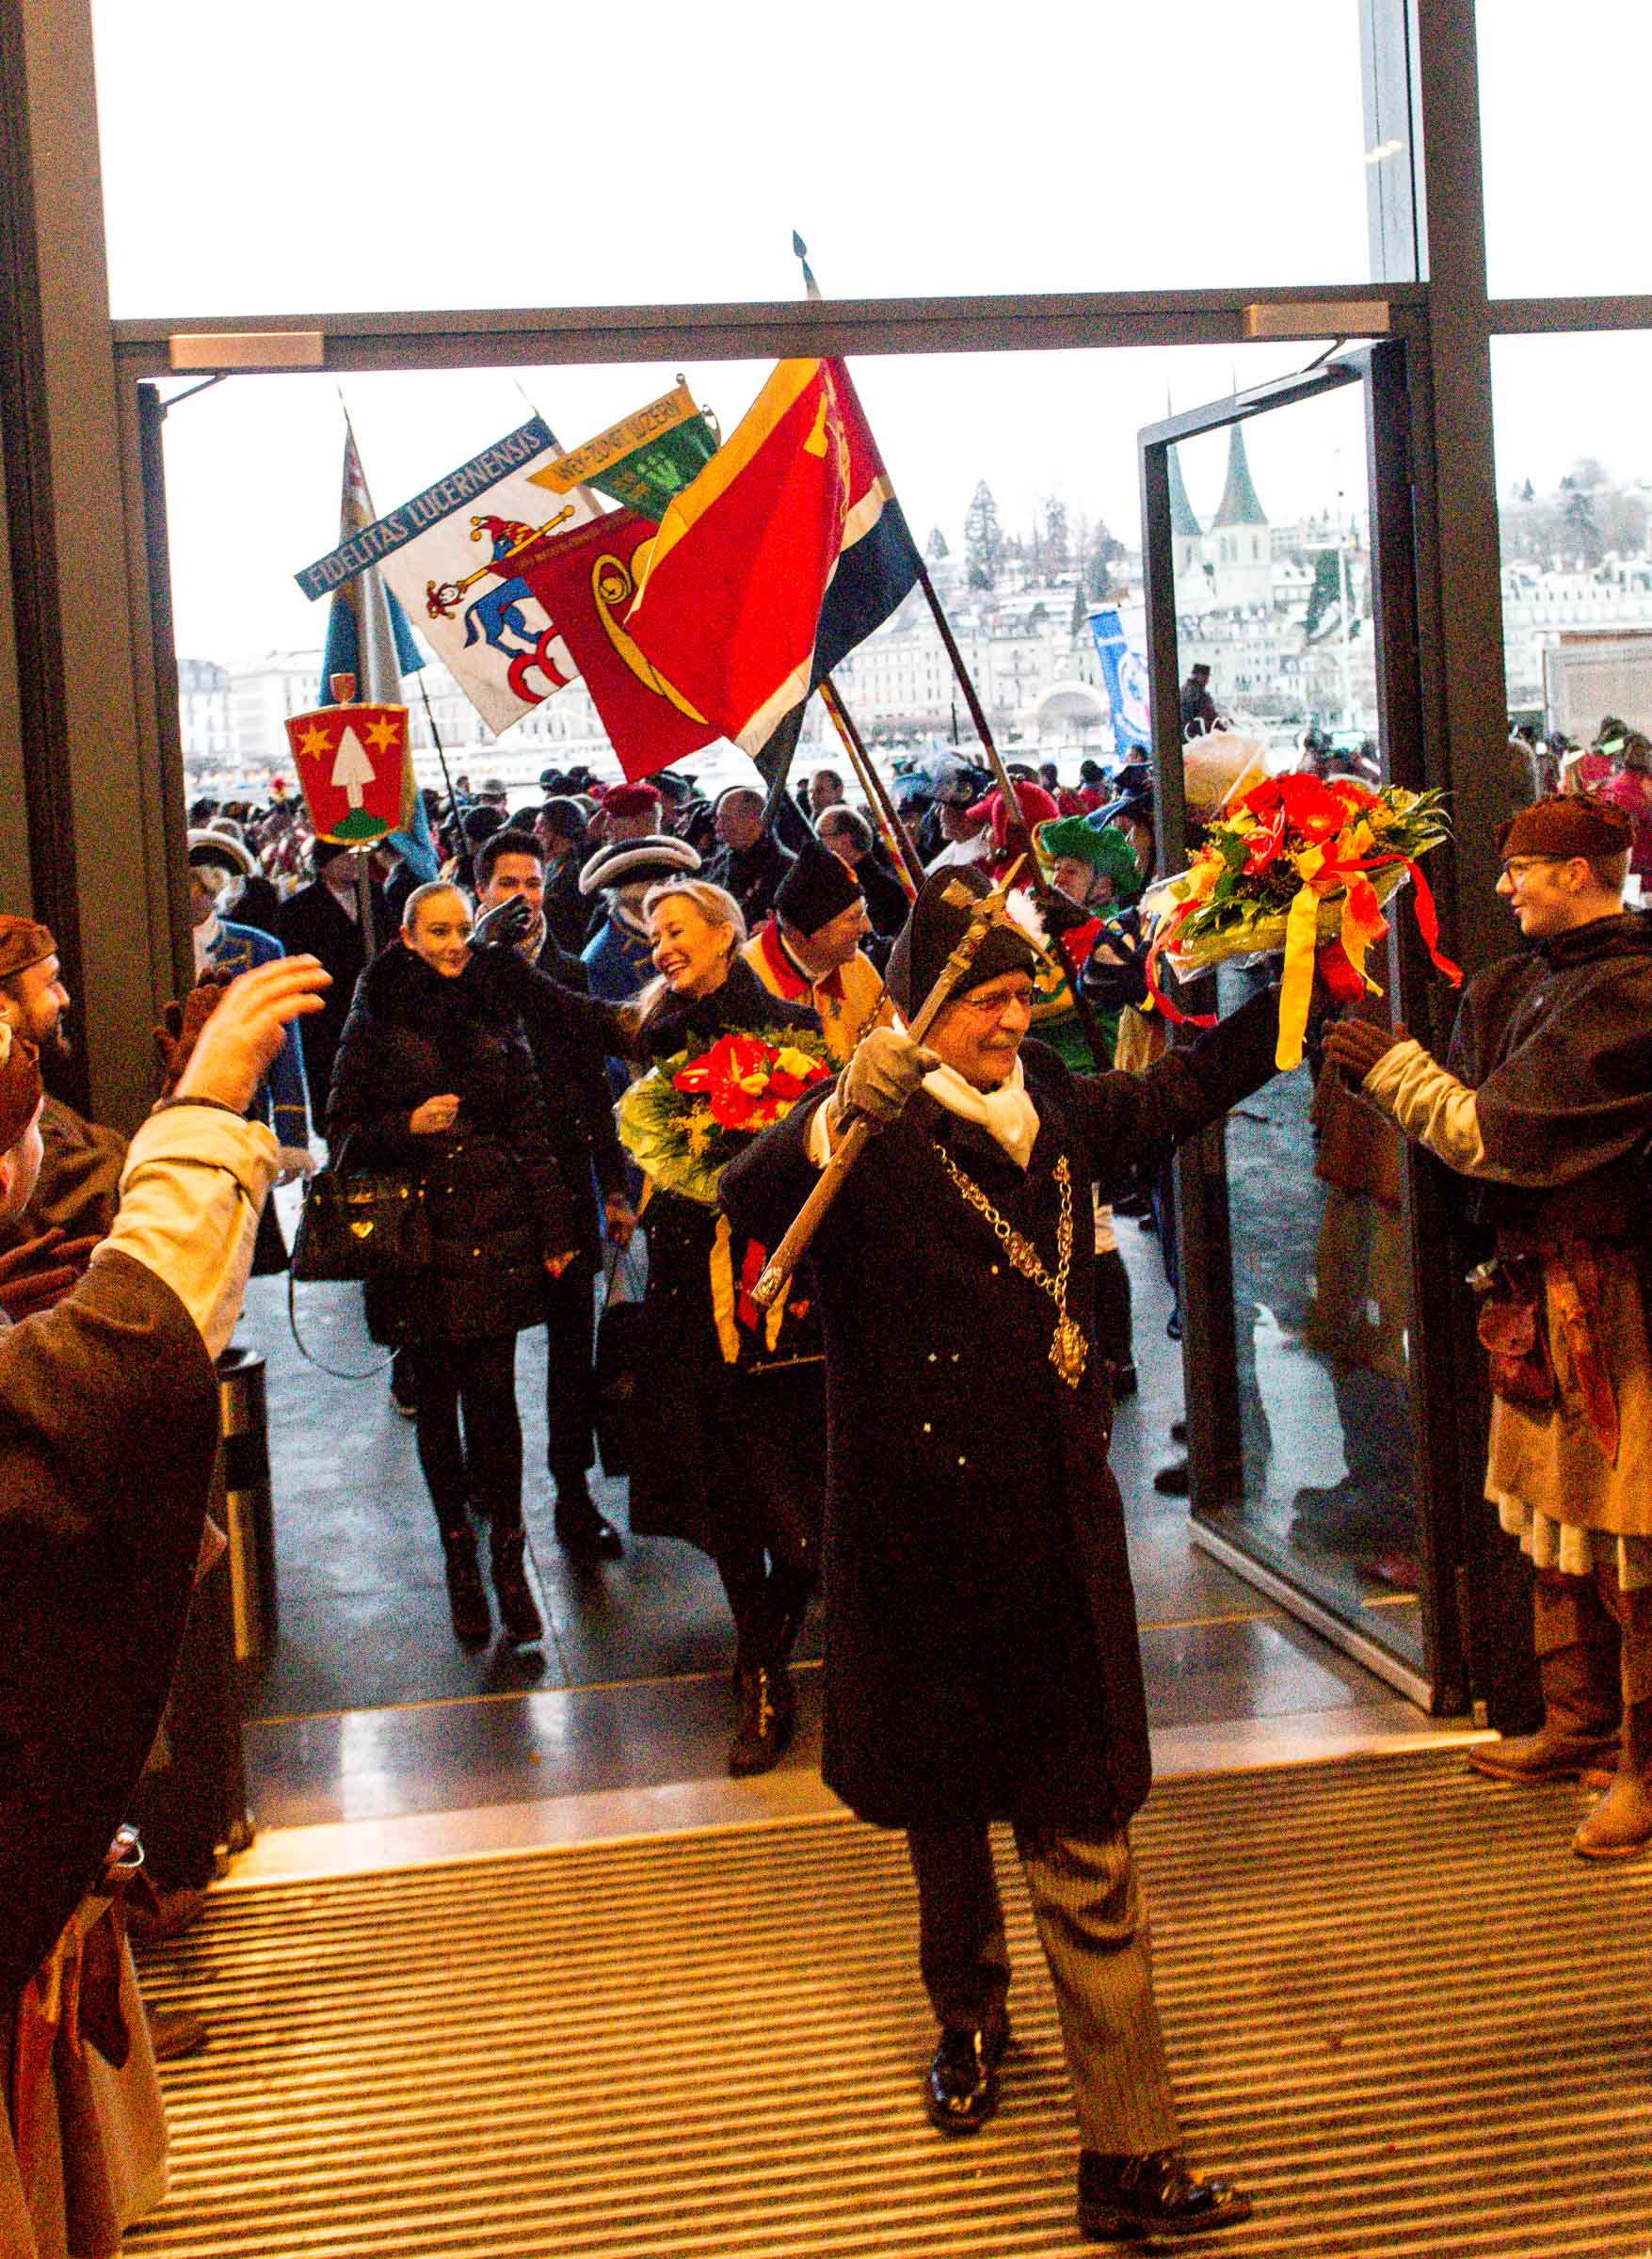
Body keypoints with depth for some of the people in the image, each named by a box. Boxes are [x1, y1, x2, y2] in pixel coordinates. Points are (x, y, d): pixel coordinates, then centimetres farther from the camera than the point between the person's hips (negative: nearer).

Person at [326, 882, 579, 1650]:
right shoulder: (376, 1021, 2)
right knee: (437, 1397, 5)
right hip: (418, 1232, -1)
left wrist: (554, 1226, 7)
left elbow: (529, 1125, 11)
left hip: (496, 1226, 1)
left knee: (493, 1391, -3)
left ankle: (506, 1556, 4)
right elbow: (345, 1132, 4)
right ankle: (459, 1553, 18)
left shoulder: (496, 1014, 9)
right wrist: (410, 1126, -14)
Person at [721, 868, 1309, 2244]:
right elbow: (751, 1204, -28)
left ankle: (1130, 2159, 3)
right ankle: (971, 2018, 45)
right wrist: (842, 1114, -44)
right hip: (919, 1526, -3)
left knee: (1085, 1847, -1)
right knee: (942, 1805, 18)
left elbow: (1192, 1085, 23)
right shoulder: (870, 1137, -9)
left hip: (1056, 1523, 3)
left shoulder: (1059, 1112, 7)